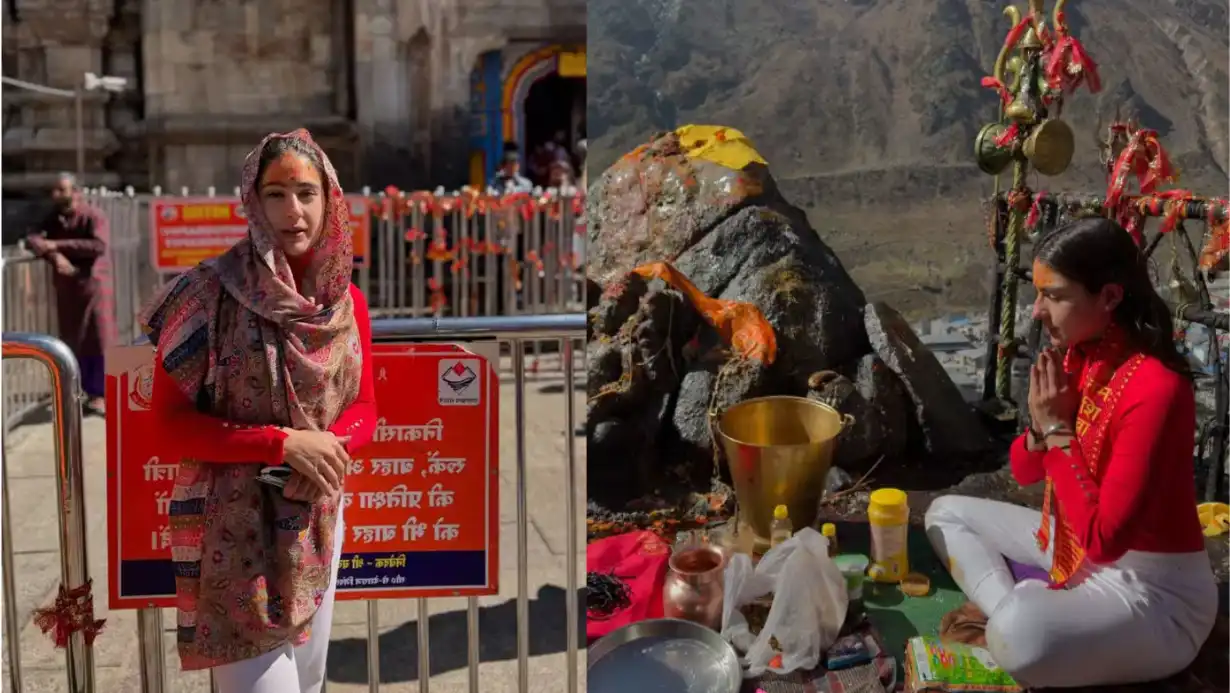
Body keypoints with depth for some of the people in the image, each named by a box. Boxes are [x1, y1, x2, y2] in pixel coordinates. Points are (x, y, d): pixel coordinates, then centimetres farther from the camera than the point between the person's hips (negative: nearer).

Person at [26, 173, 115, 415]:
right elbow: (32, 239, -5)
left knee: (99, 339, -3)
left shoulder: (93, 216, -10)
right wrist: (54, 256, -24)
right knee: (74, 342, 9)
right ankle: (90, 391, 19)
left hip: (94, 284, -5)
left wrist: (58, 245, -24)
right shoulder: (52, 218, 7)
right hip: (66, 287, 5)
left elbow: (99, 245, -25)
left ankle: (100, 394, 4)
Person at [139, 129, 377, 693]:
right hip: (235, 529, -5)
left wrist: (329, 447, -14)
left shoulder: (347, 302, 3)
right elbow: (168, 426, -13)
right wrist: (283, 443, -22)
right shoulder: (210, 293, -13)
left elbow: (364, 407, 8)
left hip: (318, 522, 6)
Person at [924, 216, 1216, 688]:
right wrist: (1041, 425, -12)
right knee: (946, 513, 12)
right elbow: (1025, 472, 10)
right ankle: (1008, 610, -8)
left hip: (1152, 588, -9)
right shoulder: (1078, 357, -1)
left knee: (1021, 639, -38)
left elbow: (1104, 538, -29)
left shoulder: (1156, 389, -28)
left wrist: (1058, 430, -22)